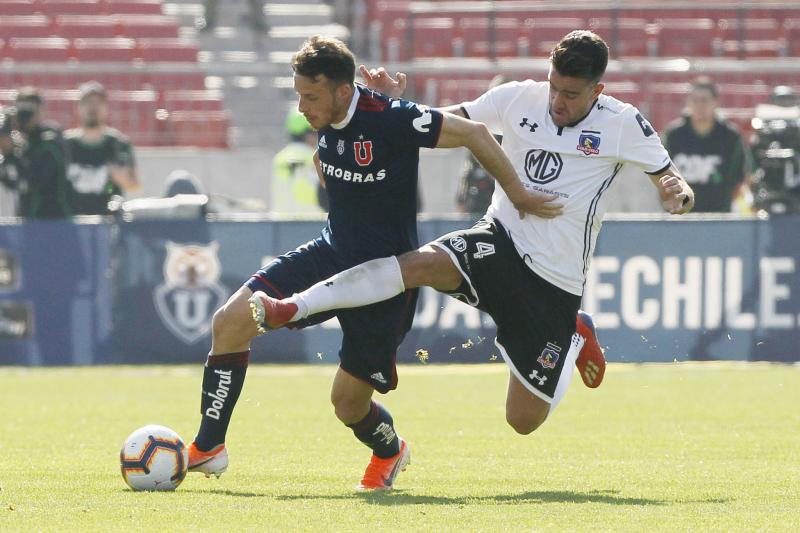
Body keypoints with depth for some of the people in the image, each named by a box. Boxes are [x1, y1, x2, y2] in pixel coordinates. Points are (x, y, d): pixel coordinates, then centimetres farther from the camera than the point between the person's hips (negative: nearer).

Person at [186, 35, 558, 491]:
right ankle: (208, 449, 0)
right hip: (332, 253, 7)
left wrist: (518, 195, -10)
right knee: (231, 321, -10)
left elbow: (473, 133, -16)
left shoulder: (391, 119, -24)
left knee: (348, 400, -2)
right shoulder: (325, 121, -3)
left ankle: (390, 450, 35)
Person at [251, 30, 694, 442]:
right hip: (500, 241, 2)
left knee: (523, 419, -1)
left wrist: (677, 196, -24)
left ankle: (575, 338, 29)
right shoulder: (518, 99, -1)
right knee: (423, 263, -32)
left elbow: (672, 184, 1)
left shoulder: (623, 124, -6)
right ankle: (290, 309, -36)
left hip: (556, 284, -2)